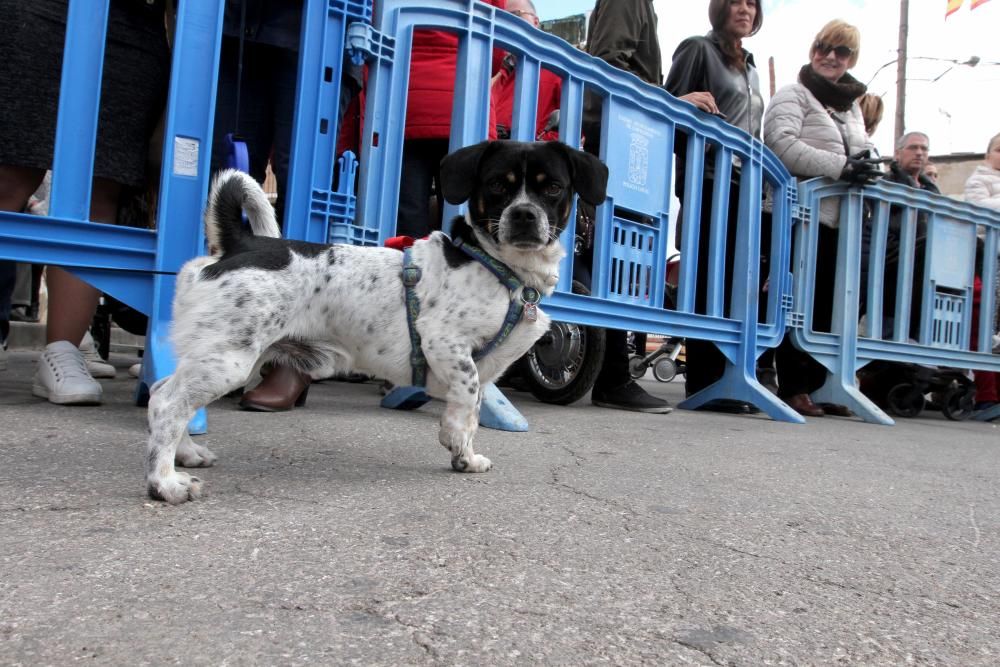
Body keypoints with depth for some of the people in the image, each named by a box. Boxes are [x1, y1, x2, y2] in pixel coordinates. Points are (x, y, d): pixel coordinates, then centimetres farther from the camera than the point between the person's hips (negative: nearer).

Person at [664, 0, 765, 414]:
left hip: (741, 183, 7)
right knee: (710, 279, -10)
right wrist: (686, 102, -22)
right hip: (707, 180, -7)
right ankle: (704, 381, -6)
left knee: (731, 279, 2)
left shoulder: (750, 68, 27)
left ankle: (718, 380, 6)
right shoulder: (698, 49, 7)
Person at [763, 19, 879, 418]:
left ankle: (817, 386, 12)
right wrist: (840, 167, -22)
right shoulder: (793, 96, 2)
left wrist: (866, 167, 8)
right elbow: (781, 145, -15)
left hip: (841, 219, 7)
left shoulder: (853, 106, 26)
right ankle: (792, 388, 0)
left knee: (830, 304, 5)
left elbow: (861, 154, 32)